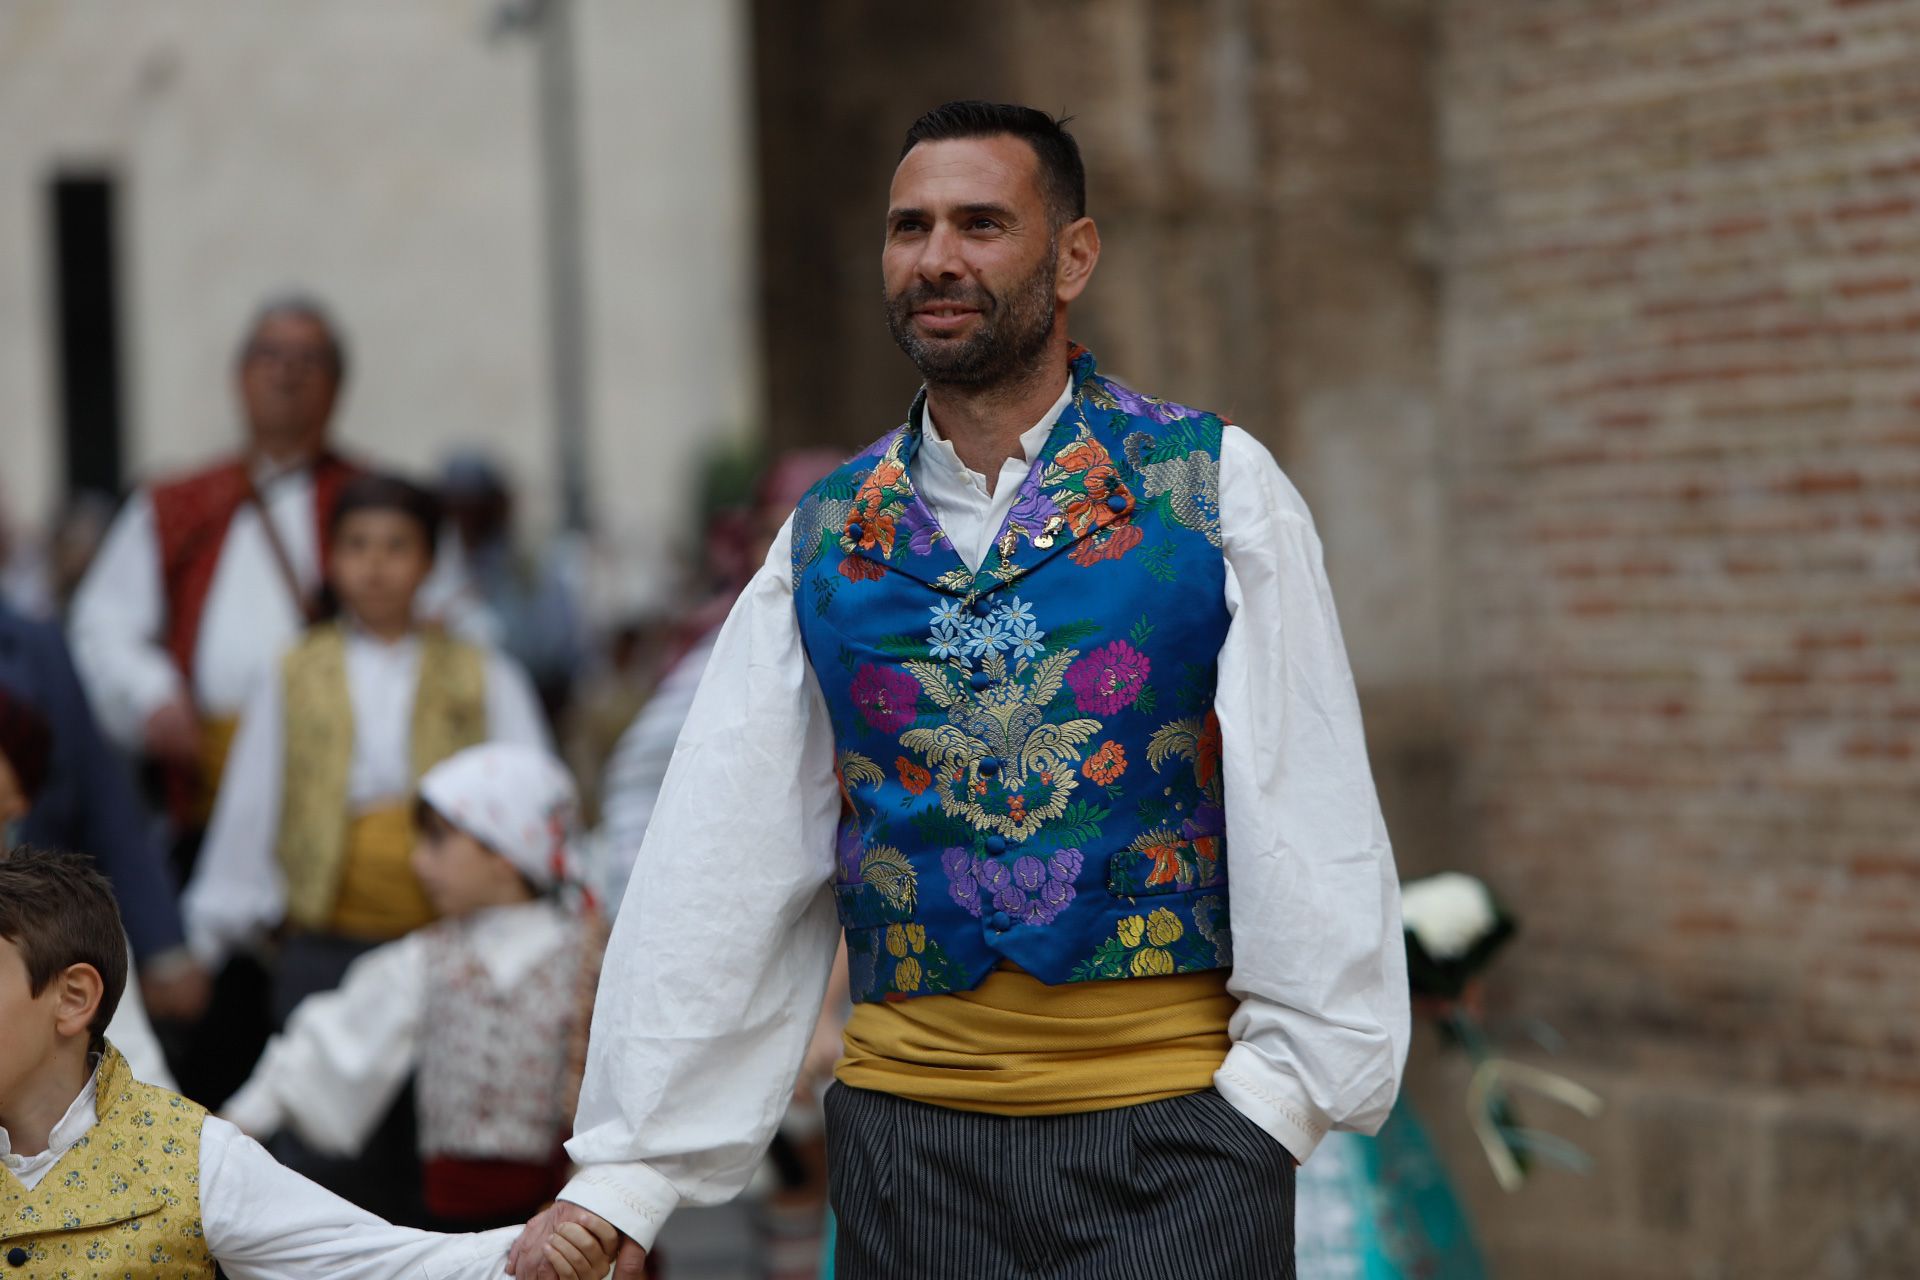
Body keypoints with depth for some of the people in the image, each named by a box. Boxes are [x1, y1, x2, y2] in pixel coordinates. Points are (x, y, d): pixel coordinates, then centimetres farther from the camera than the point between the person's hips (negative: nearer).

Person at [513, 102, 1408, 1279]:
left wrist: (1288, 1078, -10)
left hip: (1173, 1134, -2)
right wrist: (627, 1173, -2)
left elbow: (1311, 809, -3)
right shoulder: (824, 542, 6)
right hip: (910, 1127, 2)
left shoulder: (1217, 489, -1)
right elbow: (719, 863, 3)